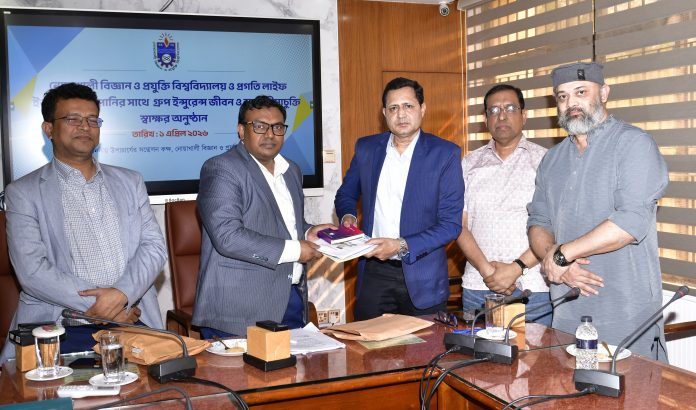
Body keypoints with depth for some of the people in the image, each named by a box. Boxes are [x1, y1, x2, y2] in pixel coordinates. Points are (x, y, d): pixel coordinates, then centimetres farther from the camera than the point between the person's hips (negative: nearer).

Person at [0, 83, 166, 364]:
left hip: (133, 320, 3)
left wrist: (122, 293, -10)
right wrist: (96, 305, -13)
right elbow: (32, 270, -5)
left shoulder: (130, 182, 17)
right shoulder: (23, 193, 5)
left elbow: (154, 247, 8)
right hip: (62, 331, -3)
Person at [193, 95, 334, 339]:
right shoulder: (221, 169, -10)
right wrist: (294, 250, -17)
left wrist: (307, 233, 6)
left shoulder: (291, 171, 17)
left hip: (293, 299, 7)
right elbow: (228, 237, -21)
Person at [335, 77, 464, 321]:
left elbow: (451, 224, -10)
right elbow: (346, 195, 19)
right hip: (373, 272, 3)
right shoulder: (366, 148, 5)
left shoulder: (445, 154, -6)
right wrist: (347, 216, -4)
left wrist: (401, 246, -20)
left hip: (422, 279, -2)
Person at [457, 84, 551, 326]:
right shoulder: (470, 164, 11)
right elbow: (460, 225, 5)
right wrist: (486, 269, -9)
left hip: (533, 287, -2)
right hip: (477, 287, 3)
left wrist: (516, 268, -14)